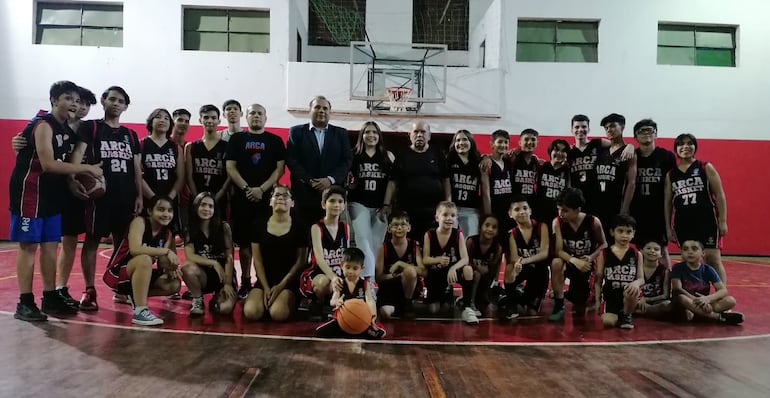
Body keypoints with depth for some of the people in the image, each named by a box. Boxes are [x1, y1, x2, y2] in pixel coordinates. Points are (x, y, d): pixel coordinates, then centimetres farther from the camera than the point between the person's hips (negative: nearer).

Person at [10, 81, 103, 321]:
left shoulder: (67, 129, 12)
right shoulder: (43, 125, -15)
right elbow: (48, 164, -25)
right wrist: (88, 168, -22)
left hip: (52, 193, 9)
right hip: (30, 191, -9)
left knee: (50, 245, 10)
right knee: (29, 245, -5)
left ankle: (50, 298, 17)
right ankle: (25, 303, 1)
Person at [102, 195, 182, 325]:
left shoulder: (167, 233, 3)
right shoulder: (140, 222, -16)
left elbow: (162, 262, -1)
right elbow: (135, 249, -33)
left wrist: (170, 268, -23)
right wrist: (166, 251, -33)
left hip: (138, 275, 7)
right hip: (117, 273, -7)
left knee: (174, 284, -9)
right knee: (145, 259, -36)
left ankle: (133, 296, 11)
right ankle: (140, 311, -33)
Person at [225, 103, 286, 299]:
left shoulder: (275, 140, 8)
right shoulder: (237, 139, 10)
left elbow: (280, 168, 0)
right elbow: (230, 167, 3)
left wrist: (262, 189, -11)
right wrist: (247, 189, -10)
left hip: (267, 197, -1)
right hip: (242, 197, 1)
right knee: (244, 241, 4)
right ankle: (245, 282, 14)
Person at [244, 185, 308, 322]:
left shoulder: (299, 228, -1)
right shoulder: (260, 226, 5)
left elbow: (301, 261, -2)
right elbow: (257, 260, 4)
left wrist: (281, 285, -10)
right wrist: (266, 287, -7)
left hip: (289, 282, -2)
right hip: (264, 281, 3)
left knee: (278, 314, -29)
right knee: (251, 313, -23)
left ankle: (292, 303, 6)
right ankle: (268, 301, 10)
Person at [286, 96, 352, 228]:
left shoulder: (341, 133, 15)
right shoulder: (296, 131, 11)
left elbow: (347, 160, 6)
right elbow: (291, 160, 1)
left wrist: (331, 179, -9)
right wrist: (309, 181, -10)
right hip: (304, 194, -1)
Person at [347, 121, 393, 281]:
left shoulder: (388, 156, 7)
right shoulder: (353, 155, 4)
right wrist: (349, 185, -10)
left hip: (381, 205, 2)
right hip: (359, 203, -2)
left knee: (376, 243, 7)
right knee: (363, 239, -13)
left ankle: (372, 275, 19)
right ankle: (368, 276, -20)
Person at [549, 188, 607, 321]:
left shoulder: (593, 222, -17)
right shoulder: (558, 222, -16)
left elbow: (603, 244, -4)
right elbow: (558, 251, -19)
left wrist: (591, 257, -23)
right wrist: (575, 261, -37)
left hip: (587, 264, 0)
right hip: (569, 262, 0)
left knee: (580, 312, 2)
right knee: (556, 262, -38)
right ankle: (559, 306, -26)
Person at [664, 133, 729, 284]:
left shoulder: (706, 167, 3)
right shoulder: (670, 174, 9)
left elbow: (719, 195, 0)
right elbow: (667, 201, 10)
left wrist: (723, 221, -5)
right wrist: (668, 227, 6)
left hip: (707, 220, -2)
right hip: (682, 223, 3)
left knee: (713, 259, -5)